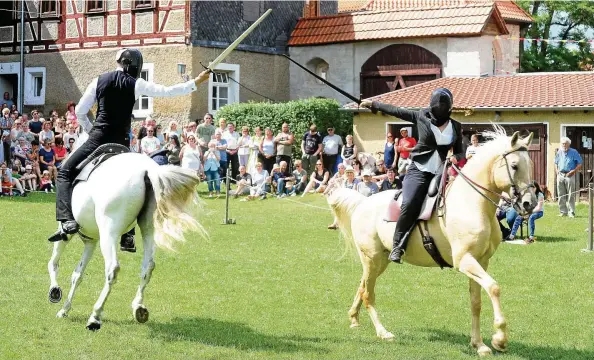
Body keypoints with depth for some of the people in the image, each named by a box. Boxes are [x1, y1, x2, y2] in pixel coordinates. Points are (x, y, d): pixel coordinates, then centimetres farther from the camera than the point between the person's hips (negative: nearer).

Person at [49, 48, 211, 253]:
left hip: (98, 138, -1)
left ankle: (67, 220, -14)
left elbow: (79, 112, 8)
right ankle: (128, 237, 14)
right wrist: (197, 82, 13)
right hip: (122, 142, 1)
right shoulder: (136, 84, 2)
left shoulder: (99, 81, 6)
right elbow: (169, 91, 5)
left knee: (66, 173, 7)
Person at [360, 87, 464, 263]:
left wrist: (456, 158, -8)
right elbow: (395, 110, 12)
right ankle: (398, 245, -13)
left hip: (441, 173, 3)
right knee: (409, 204, -25)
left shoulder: (456, 127, 7)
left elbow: (460, 152, 16)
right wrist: (373, 104, 20)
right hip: (419, 171, -3)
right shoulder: (421, 116, 2)